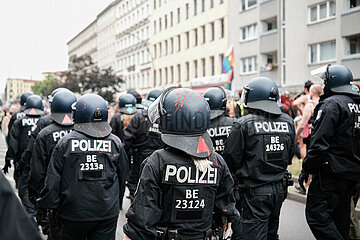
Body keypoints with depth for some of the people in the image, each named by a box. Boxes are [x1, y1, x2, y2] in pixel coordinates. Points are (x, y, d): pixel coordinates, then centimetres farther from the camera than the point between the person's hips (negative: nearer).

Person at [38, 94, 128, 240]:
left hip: (74, 215, -1)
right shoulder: (115, 143, -4)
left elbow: (52, 182, -7)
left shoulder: (65, 143, -10)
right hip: (107, 214, 1)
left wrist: (47, 207, 6)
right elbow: (122, 179, 7)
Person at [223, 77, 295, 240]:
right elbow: (289, 155, 13)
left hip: (254, 191, -6)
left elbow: (231, 158, -11)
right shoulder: (288, 122, 3)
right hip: (279, 188, 7)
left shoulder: (245, 124, -15)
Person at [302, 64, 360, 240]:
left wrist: (308, 166, -11)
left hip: (331, 172, -9)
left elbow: (320, 141, -20)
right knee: (340, 218, 16)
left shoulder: (332, 104, -14)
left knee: (316, 214, -8)